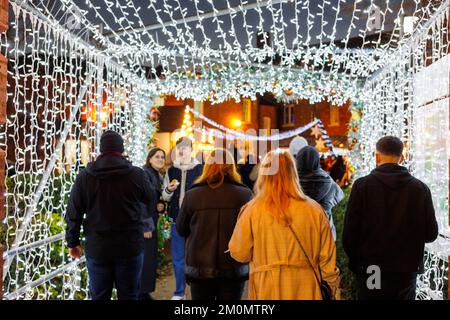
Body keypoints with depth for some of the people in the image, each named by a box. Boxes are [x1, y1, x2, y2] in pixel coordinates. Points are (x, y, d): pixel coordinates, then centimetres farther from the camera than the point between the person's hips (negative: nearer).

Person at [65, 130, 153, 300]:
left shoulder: (84, 176, -5)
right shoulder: (137, 174, -9)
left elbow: (74, 213, -1)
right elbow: (149, 197, 10)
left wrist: (73, 242, 11)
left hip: (97, 248, 1)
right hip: (130, 247, -1)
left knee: (99, 296, 13)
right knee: (128, 295, 10)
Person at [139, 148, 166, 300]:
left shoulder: (159, 177, 13)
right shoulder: (144, 174, -15)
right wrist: (146, 226, -21)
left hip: (152, 223, 9)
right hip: (143, 224, -9)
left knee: (152, 258, 12)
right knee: (144, 259, -4)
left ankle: (146, 292, 22)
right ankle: (140, 294, 6)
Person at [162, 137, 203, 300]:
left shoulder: (200, 169, -5)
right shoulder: (171, 171, 8)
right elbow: (165, 197, 14)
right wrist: (168, 190, -8)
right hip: (177, 220, 4)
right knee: (178, 259, 12)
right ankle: (179, 292, 25)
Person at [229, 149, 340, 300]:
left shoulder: (252, 210, -10)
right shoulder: (314, 209, -5)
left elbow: (239, 253, -2)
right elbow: (326, 256, 1)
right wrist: (333, 283, 18)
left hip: (267, 289, -1)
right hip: (305, 289, 1)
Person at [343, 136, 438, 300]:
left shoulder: (362, 185, -11)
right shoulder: (420, 188, -6)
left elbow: (349, 233, -12)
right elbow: (431, 234, -1)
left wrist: (354, 262, 5)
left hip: (369, 271, -2)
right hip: (407, 272, 2)